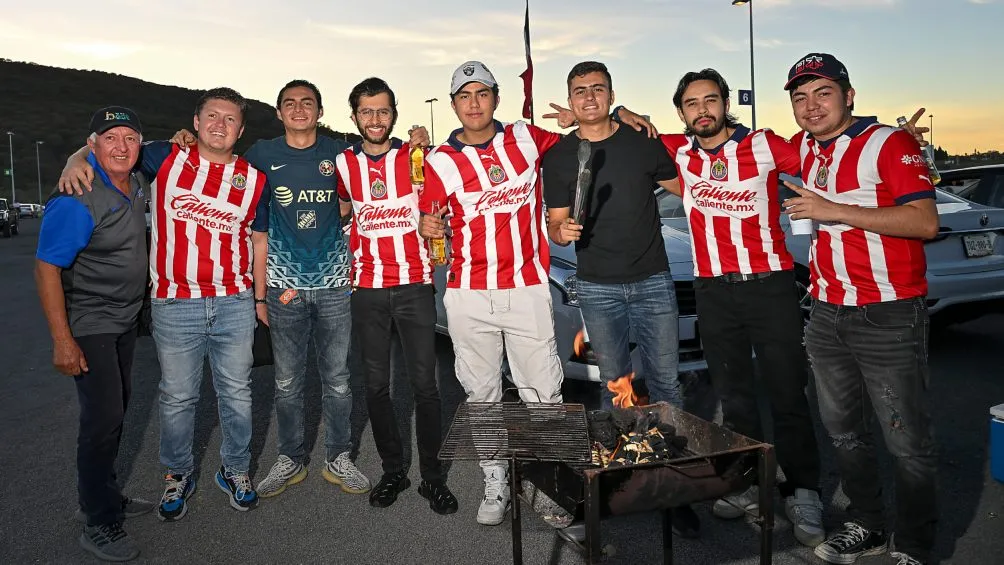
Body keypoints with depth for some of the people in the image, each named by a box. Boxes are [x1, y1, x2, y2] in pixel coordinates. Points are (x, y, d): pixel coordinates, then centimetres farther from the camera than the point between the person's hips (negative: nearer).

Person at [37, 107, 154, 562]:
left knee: (117, 406, 17)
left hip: (125, 320, 8)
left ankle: (103, 495, 34)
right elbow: (46, 268, -22)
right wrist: (62, 341, -25)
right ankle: (99, 525, 7)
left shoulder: (135, 186, 1)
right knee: (103, 417, -7)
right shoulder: (77, 200, -23)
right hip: (89, 326, -8)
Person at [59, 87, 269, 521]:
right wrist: (76, 160, -13)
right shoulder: (166, 159, 1)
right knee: (177, 397, 10)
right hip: (174, 305, -1)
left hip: (234, 305, 1)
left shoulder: (253, 179, 4)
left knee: (237, 393, 11)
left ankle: (235, 471, 30)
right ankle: (178, 475, 31)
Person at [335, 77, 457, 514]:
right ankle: (393, 470, 23)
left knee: (424, 384, -2)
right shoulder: (343, 164, 6)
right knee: (376, 385, 8)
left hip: (414, 285, -2)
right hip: (367, 290, 2)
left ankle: (432, 476, 12)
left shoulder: (415, 157, 0)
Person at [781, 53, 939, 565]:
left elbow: (926, 223, -18)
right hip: (827, 316, 7)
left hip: (888, 316, -6)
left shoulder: (888, 142, -7)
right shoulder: (805, 149, 11)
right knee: (843, 431, 15)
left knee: (907, 441, -1)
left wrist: (834, 210, -21)